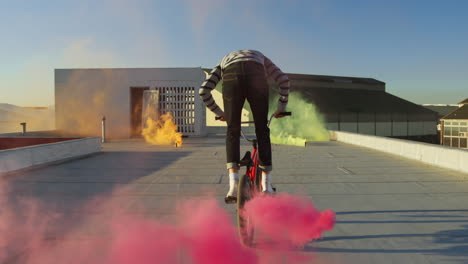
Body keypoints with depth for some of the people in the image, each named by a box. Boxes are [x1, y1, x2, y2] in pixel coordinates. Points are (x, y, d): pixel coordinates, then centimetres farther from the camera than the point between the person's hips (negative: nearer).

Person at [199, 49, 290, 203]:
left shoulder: (224, 61, 42)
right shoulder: (260, 57, 43)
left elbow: (203, 91, 26)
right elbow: (284, 80, 25)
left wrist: (219, 112, 36)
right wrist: (281, 107, 33)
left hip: (231, 78, 0)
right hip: (256, 78, 0)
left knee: (233, 131, 13)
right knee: (262, 130, 13)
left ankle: (234, 185, 0)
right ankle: (266, 187, 17)